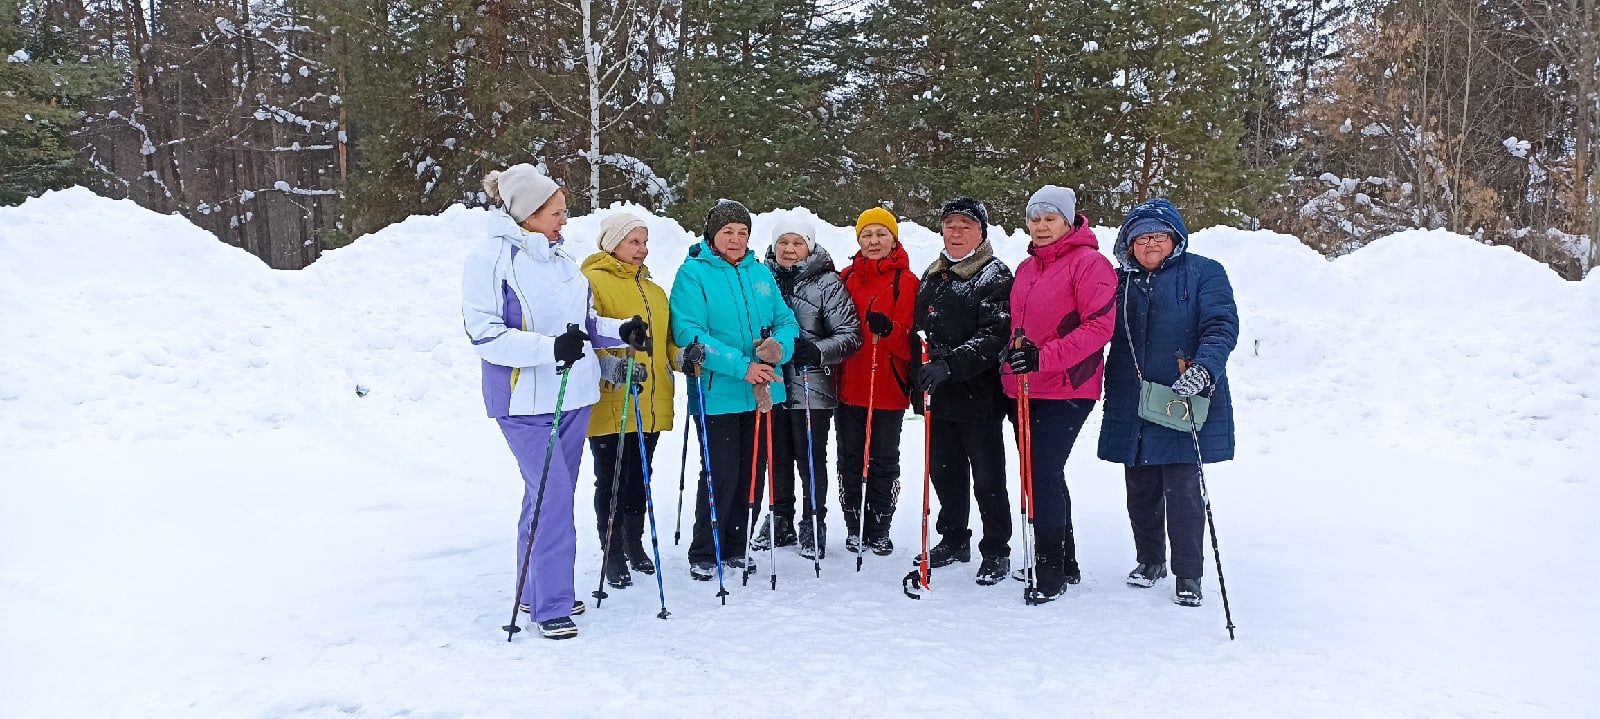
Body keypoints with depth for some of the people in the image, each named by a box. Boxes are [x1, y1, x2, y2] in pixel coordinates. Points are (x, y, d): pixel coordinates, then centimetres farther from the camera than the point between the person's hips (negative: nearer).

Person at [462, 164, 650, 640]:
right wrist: (551, 348, -28)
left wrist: (621, 331, 1)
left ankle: (538, 591, 27)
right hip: (526, 400, -7)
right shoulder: (490, 258, -11)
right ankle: (551, 607, 0)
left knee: (552, 495, 13)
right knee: (552, 495, -11)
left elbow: (583, 321, 20)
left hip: (573, 394, 7)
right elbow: (485, 333, -17)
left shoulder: (559, 256, 10)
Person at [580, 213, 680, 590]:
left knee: (639, 478, 16)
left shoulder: (653, 289, 18)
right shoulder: (593, 282, -6)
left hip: (651, 405, 6)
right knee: (610, 481, 4)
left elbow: (664, 340, 21)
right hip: (610, 404, -6)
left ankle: (634, 542, 31)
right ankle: (613, 554, 15)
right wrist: (612, 366, -30)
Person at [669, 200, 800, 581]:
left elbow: (786, 321, 12)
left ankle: (734, 547, 28)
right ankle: (703, 554, 10)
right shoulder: (693, 273, -6)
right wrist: (741, 366, -23)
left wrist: (778, 346, -13)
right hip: (718, 393, -6)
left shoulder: (761, 273, 11)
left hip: (762, 393, 6)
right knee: (722, 474, -6)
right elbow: (689, 333, -17)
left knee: (751, 472, 12)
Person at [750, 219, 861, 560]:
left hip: (811, 387, -4)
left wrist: (818, 351, -21)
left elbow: (850, 335, -6)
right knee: (778, 458, 14)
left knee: (811, 459, 3)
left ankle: (813, 525, 18)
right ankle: (780, 520, 29)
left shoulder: (827, 283, -4)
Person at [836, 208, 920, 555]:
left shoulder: (907, 282, -2)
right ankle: (854, 527, 19)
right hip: (849, 385, 3)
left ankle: (879, 529, 17)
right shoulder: (846, 278, 9)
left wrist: (889, 329, -26)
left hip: (889, 387, -3)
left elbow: (912, 339, -8)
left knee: (885, 461, 5)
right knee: (850, 459, 8)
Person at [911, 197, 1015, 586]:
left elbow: (994, 338, -19)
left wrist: (950, 365, -30)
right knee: (945, 472, 15)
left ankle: (996, 552, 15)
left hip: (979, 396, -7)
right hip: (939, 394, 7)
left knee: (987, 478, 1)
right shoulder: (932, 276, 14)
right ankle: (954, 540, 31)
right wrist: (920, 382, 19)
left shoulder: (995, 276, -8)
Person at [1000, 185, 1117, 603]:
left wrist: (1043, 357, -23)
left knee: (1043, 474, -10)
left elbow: (1099, 326, -16)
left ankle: (1051, 572, 1)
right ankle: (1066, 565, 26)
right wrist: (1014, 360, 13)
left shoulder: (1088, 263, -7)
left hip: (1067, 389, -8)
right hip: (1026, 389, 8)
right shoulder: (1026, 268, 16)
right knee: (1043, 475, 12)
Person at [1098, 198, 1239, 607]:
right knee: (1140, 489, 12)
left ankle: (1188, 576, 10)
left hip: (1185, 403, -4)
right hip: (1131, 408, 5)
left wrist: (1204, 368, -27)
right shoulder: (1120, 281, 13)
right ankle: (1150, 561, 31)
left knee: (1182, 490, -4)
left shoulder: (1203, 273, 0)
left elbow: (1222, 326, -10)